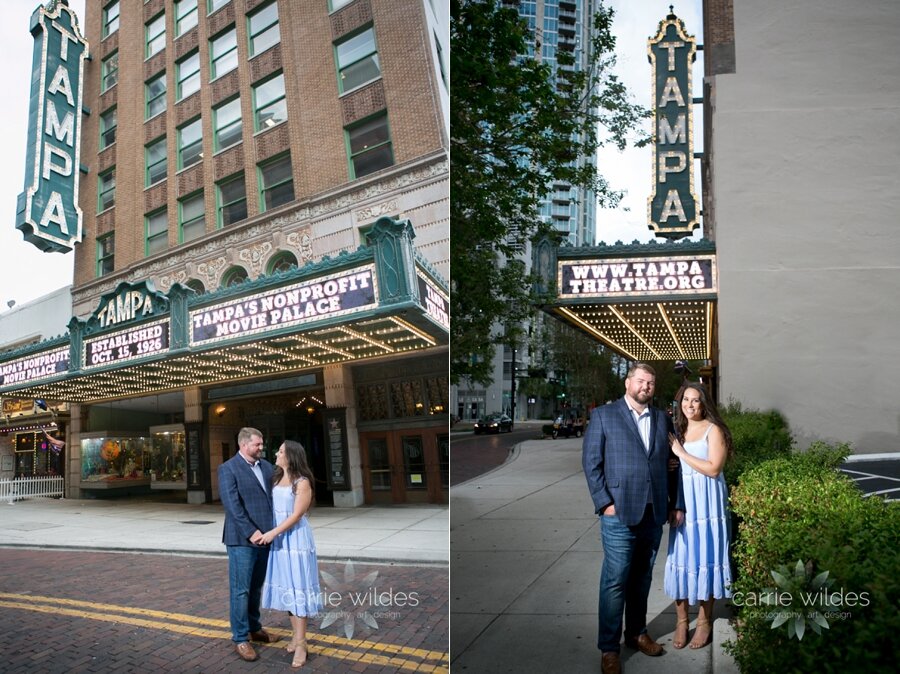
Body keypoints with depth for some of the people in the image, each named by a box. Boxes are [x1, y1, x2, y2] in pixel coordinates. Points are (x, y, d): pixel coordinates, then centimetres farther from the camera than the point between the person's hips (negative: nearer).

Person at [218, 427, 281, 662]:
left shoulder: (266, 466, 10)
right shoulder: (228, 469, -8)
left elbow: (275, 495, 6)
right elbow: (232, 505, -15)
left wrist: (275, 529, -6)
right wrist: (250, 532, -19)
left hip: (264, 537, 6)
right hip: (242, 539, -6)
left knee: (256, 587, 17)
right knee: (241, 590, 1)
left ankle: (254, 628, 31)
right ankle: (240, 638, 12)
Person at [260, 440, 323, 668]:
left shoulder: (302, 482, -11)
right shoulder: (276, 479, 9)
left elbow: (296, 515, -15)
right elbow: (271, 507, 10)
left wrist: (273, 532, -18)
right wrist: (270, 533, 0)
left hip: (296, 537, -7)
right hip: (279, 538, 7)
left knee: (297, 586, -4)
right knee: (286, 586, 11)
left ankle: (301, 644, 1)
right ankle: (297, 636, 21)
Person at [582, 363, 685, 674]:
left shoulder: (663, 419, 12)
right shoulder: (603, 415, 0)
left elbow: (672, 465, 12)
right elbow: (591, 461, -5)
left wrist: (677, 503, 8)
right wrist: (604, 502, -11)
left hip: (655, 513, 4)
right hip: (620, 513, -4)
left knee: (642, 578, 15)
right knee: (615, 581, 0)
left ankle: (637, 633, 31)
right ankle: (609, 648, 12)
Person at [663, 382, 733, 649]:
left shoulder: (713, 430, -4)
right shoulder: (678, 430, 12)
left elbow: (713, 469, -14)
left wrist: (682, 452, -12)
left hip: (706, 501, -4)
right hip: (682, 500, 4)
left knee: (705, 556, 2)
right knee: (681, 555, 5)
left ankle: (705, 621, 16)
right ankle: (681, 619, 16)